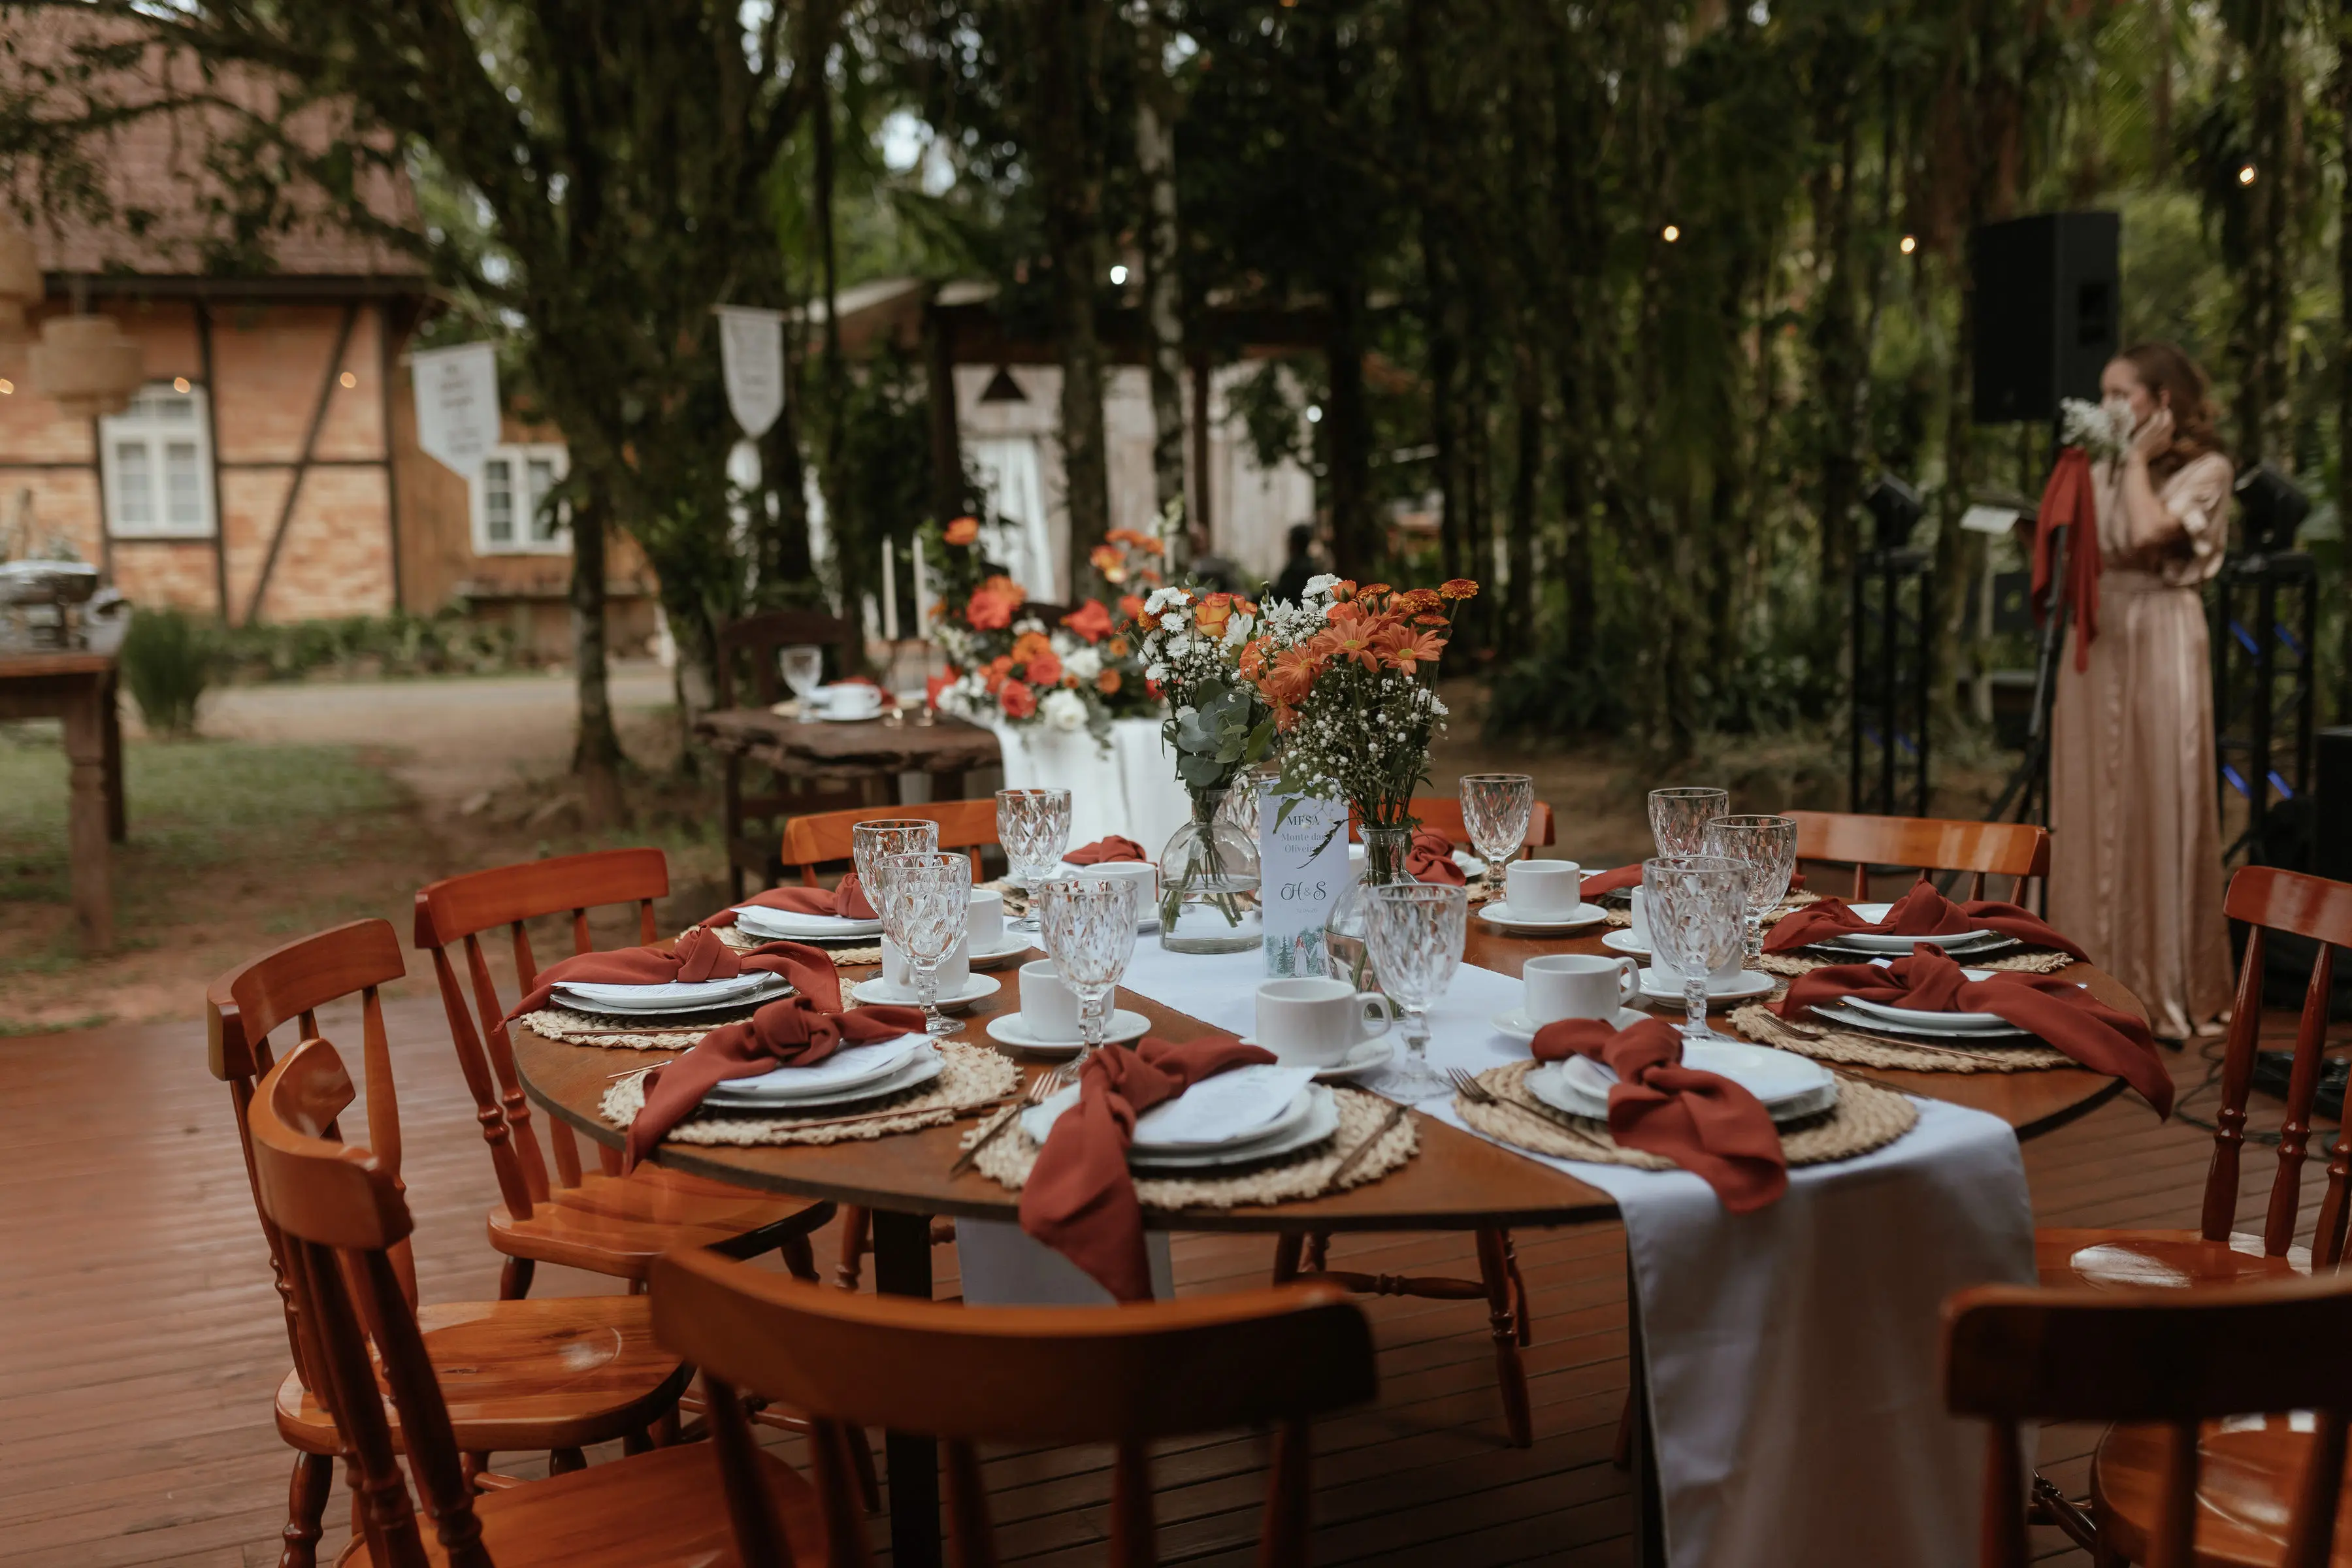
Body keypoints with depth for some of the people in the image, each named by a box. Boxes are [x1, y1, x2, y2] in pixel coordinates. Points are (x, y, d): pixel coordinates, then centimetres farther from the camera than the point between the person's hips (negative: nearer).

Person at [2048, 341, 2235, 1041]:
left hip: (2160, 638, -6)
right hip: (2095, 640, 6)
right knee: (2093, 807, 6)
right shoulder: (2101, 471, 14)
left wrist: (2139, 460, -7)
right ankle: (2104, 974, 14)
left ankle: (2169, 984, 3)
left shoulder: (2205, 469, -2)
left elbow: (2149, 534, -18)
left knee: (2160, 805, -5)